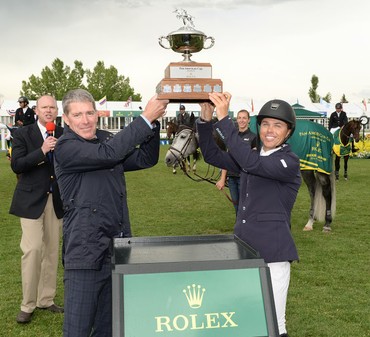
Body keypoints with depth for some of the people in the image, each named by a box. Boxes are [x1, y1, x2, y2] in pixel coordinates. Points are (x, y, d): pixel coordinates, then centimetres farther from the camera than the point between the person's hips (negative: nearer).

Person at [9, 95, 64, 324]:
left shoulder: (64, 135, 6)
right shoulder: (23, 134, -1)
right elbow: (16, 165, -12)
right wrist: (42, 151, -20)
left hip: (56, 200, 4)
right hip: (31, 200, -3)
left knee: (52, 251, 9)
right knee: (33, 250, -8)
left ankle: (46, 299, 22)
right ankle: (28, 305, 6)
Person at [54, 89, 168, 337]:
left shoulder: (106, 138, 12)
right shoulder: (66, 148, -9)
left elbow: (146, 159, 6)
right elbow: (108, 153, -24)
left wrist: (154, 122, -8)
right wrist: (145, 118, -22)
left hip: (117, 248, 7)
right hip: (86, 251, -6)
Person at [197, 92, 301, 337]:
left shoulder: (289, 162, -11)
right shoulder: (254, 158, 11)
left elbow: (249, 161, -26)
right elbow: (212, 155, 6)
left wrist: (224, 119, -27)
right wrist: (206, 119, -8)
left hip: (272, 251, -6)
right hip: (243, 246, 7)